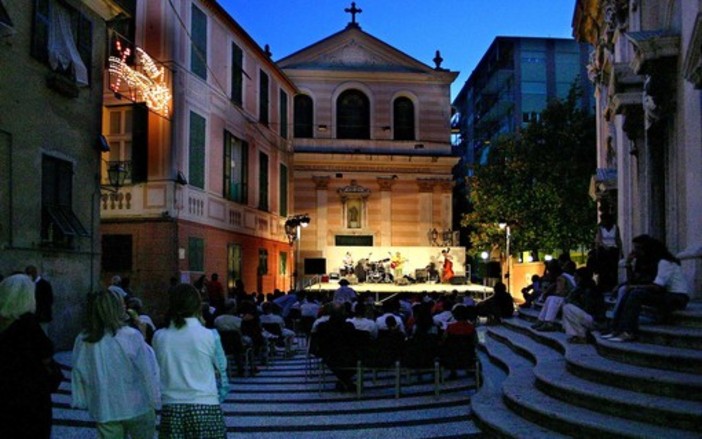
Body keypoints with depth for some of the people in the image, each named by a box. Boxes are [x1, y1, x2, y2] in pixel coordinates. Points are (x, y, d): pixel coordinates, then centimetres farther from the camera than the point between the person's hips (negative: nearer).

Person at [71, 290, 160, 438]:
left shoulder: (83, 341, -6)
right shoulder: (132, 336, -17)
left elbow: (78, 375, 3)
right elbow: (147, 372, -12)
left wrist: (83, 401, 16)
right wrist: (154, 400, -2)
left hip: (104, 410, 3)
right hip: (136, 407, -3)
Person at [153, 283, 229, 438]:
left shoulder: (159, 337, -2)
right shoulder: (209, 335, -9)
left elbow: (158, 371, 9)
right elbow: (221, 368, 5)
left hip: (171, 408, 3)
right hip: (205, 407, -3)